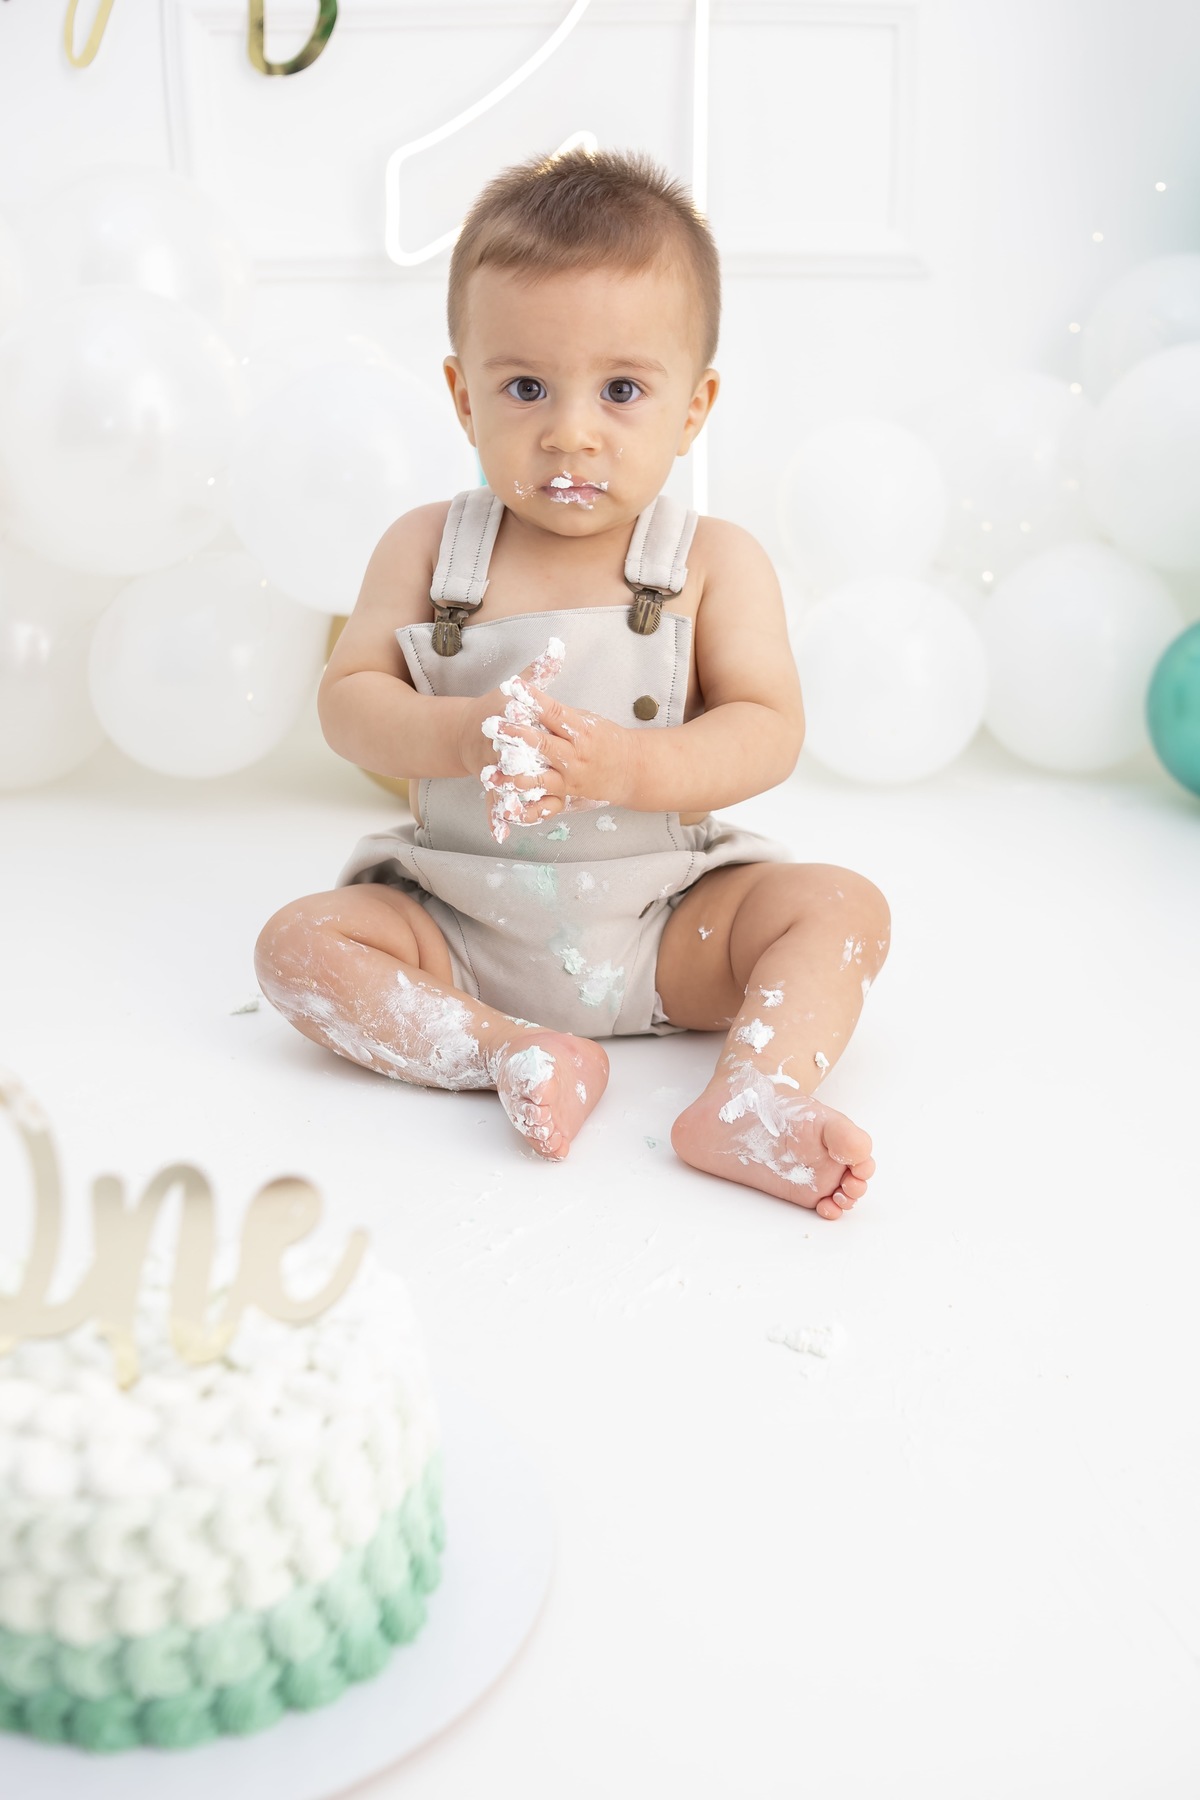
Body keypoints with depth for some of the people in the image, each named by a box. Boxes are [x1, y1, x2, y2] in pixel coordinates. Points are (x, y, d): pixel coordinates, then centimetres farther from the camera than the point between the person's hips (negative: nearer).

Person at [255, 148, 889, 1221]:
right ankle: (513, 1052, -30)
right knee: (300, 941, -19)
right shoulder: (427, 549, -2)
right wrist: (459, 735, -26)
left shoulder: (715, 561, -7)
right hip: (461, 924, 1)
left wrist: (625, 763, -30)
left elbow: (768, 731, -13)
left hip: (668, 921, -1)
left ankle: (753, 1097, -35)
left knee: (842, 905, -19)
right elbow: (347, 700, -5)